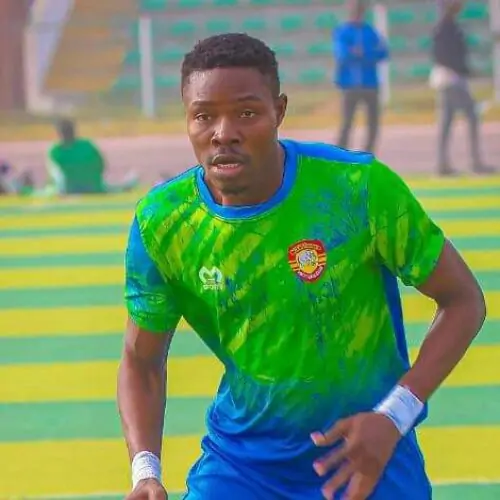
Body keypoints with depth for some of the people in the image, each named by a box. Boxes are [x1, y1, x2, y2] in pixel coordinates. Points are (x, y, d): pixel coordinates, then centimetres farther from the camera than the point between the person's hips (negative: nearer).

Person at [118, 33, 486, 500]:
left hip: (365, 456, -1)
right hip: (239, 460, 1)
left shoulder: (360, 187, -19)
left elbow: (462, 299, -10)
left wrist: (393, 418, -21)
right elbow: (142, 361, 0)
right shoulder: (160, 222, -13)